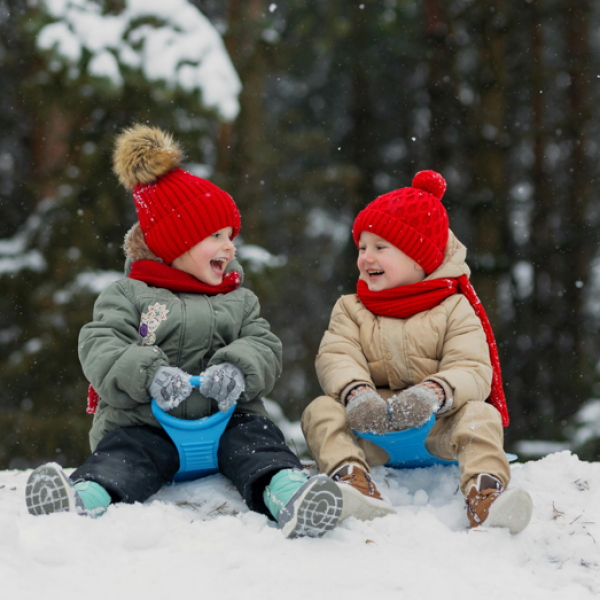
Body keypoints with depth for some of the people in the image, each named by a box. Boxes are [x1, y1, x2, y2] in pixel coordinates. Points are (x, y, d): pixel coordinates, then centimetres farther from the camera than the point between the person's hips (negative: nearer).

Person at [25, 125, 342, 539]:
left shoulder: (240, 302, 21)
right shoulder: (128, 295, 10)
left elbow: (265, 348, 6)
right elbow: (101, 349, -5)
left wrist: (237, 370, -20)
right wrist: (150, 374, -26)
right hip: (144, 421, -2)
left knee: (255, 435, -27)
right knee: (127, 453, -30)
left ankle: (283, 489, -55)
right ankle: (87, 496, -59)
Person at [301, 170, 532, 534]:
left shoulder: (455, 310, 5)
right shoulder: (351, 310, 14)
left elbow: (472, 370, -8)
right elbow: (336, 357, -3)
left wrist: (433, 393, -31)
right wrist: (356, 392, -28)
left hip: (437, 426, -1)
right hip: (370, 426, 2)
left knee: (481, 416, -29)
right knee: (320, 411, -23)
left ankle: (485, 494, -47)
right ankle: (353, 480, -47)